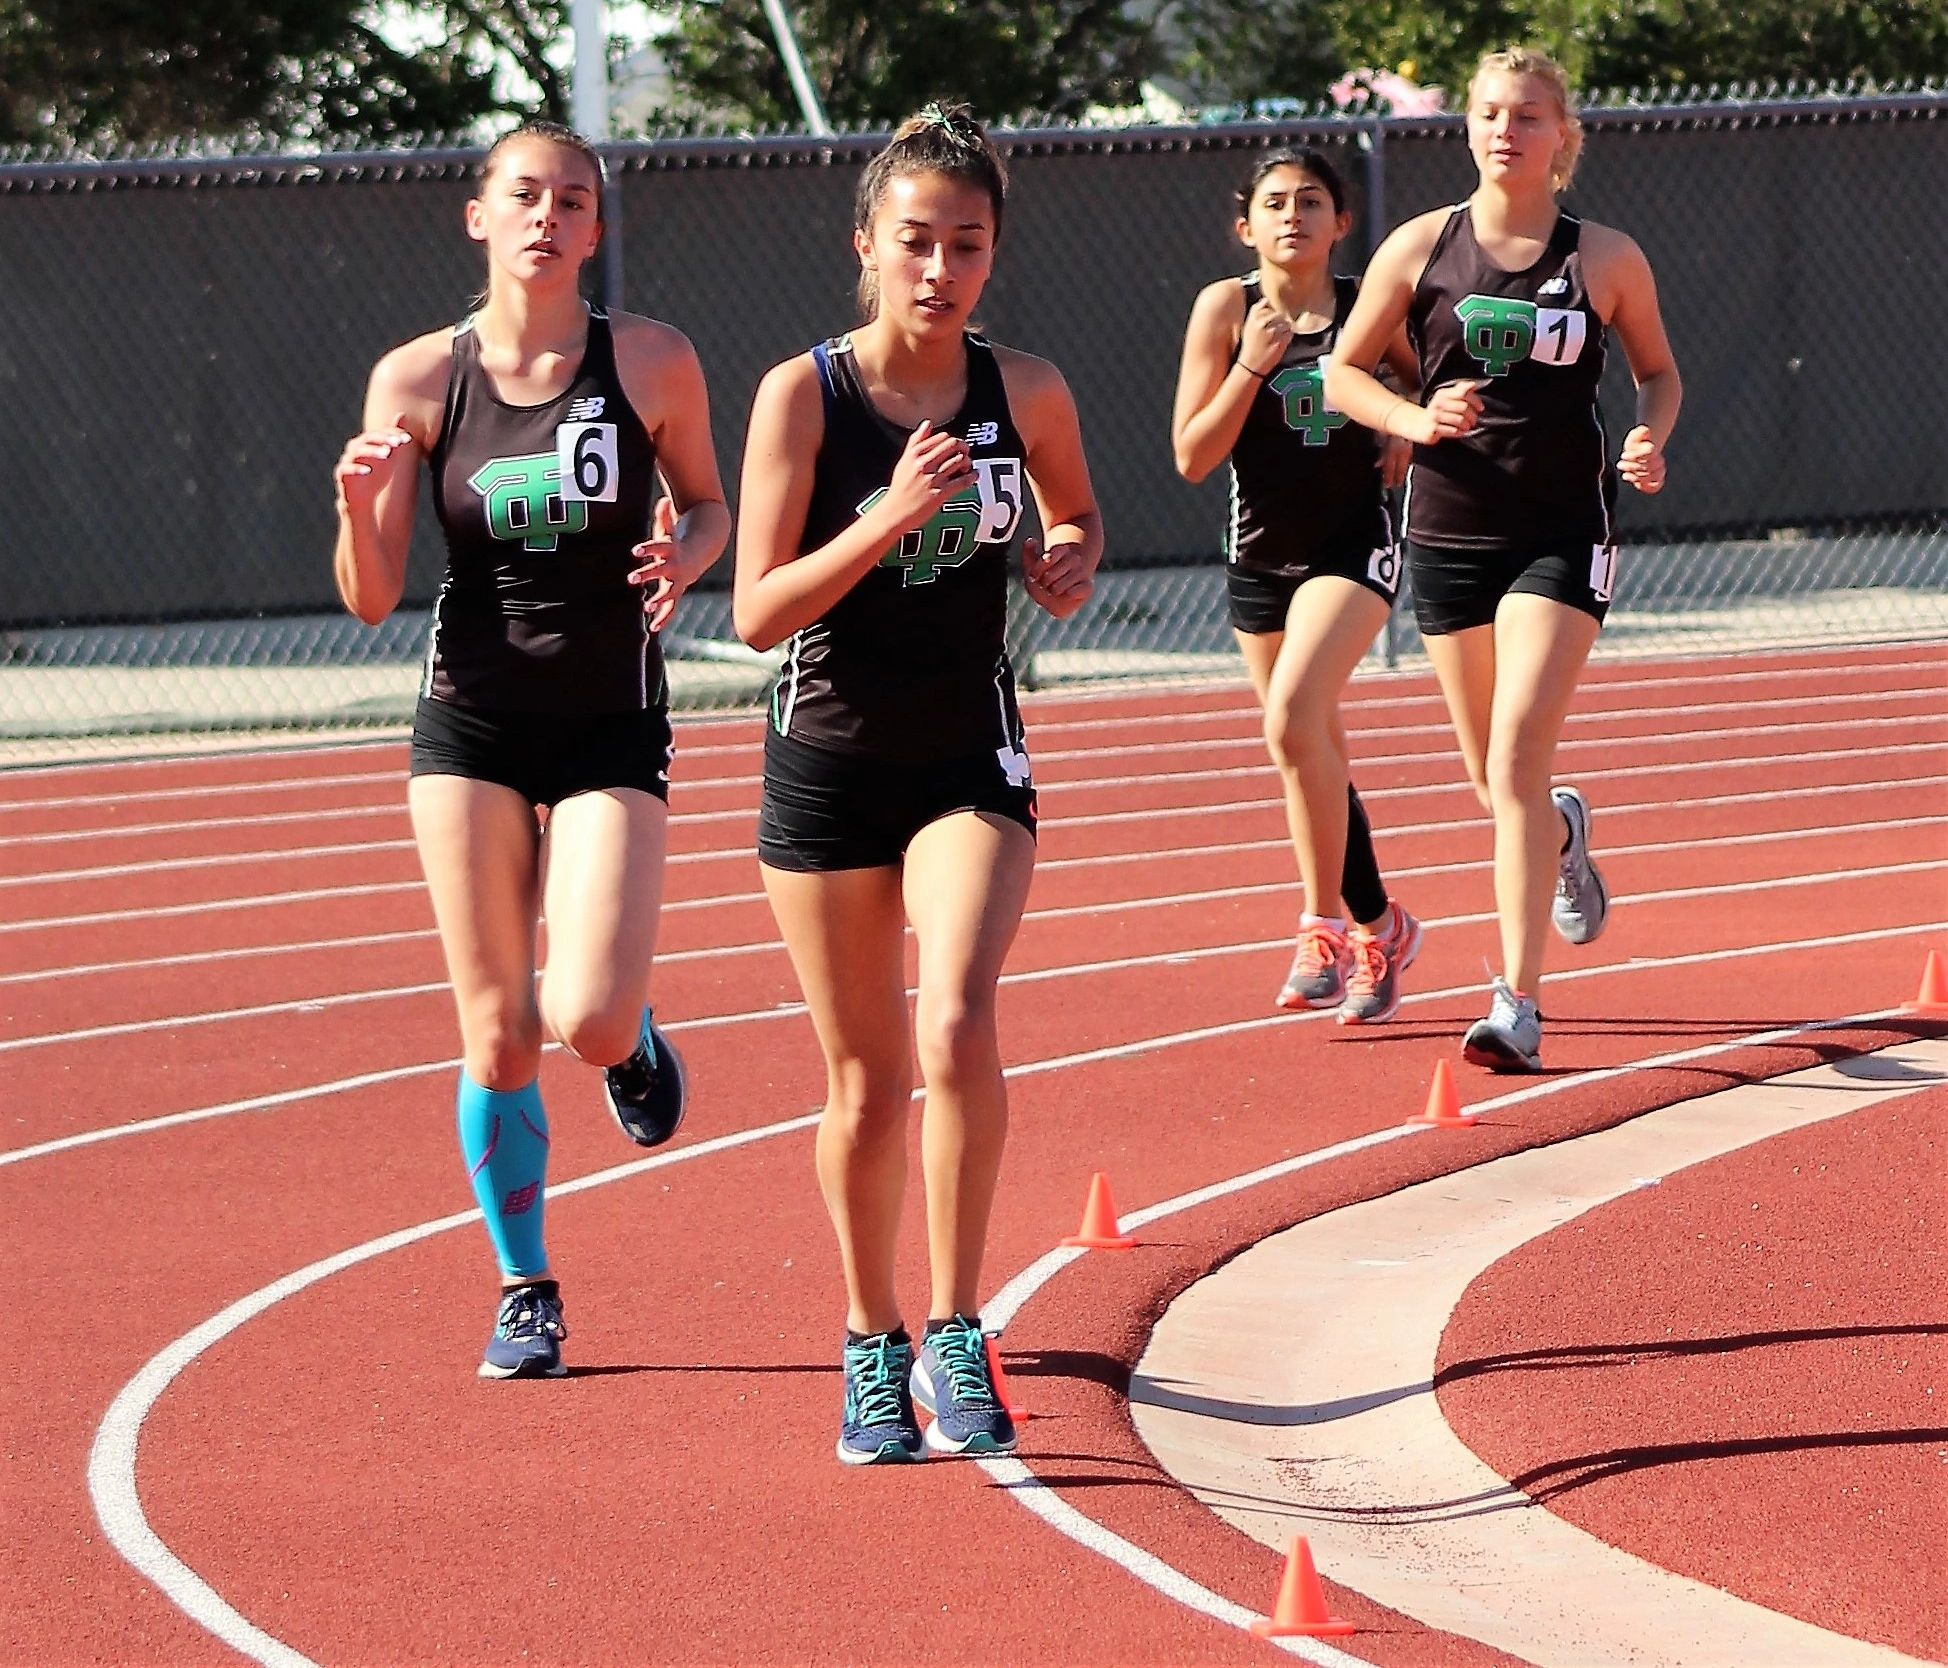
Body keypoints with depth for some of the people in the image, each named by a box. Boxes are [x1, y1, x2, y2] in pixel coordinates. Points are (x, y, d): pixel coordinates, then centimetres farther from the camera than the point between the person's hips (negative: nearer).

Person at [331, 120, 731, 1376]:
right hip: (473, 719, 1)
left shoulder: (653, 364, -5)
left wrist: (683, 558, -11)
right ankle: (526, 1291, 19)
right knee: (497, 1034, 1)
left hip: (611, 724, -1)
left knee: (589, 1019, -15)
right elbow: (373, 600, -1)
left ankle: (635, 1041, 23)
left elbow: (707, 505, 11)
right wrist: (361, 507, -22)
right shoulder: (418, 380, -3)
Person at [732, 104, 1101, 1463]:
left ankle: (956, 1335, -15)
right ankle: (872, 1347, 27)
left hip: (971, 756, 0)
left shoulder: (1025, 391, -3)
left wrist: (1075, 565, -4)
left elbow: (1078, 509, 19)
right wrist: (892, 517, -26)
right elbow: (758, 612, -14)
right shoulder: (805, 393, -10)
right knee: (864, 1081, 8)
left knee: (957, 1022, -23)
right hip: (830, 763, 0)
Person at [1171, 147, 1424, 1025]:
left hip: (1354, 546, -3)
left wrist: (1410, 432, -6)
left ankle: (1325, 925, -15)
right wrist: (1253, 365, -19)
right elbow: (1191, 456, -8)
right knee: (1317, 754, 14)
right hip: (1260, 556, 3)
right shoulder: (1226, 308, -5)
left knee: (1293, 714, -25)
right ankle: (1378, 928, 34)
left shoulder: (1368, 306, -5)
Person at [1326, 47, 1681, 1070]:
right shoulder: (1422, 248, 1)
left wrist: (1650, 440, -7)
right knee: (1492, 777, 12)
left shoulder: (1605, 260, -1)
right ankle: (1564, 837, 51)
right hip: (1449, 532, 3)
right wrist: (1413, 419, -11)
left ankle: (1518, 1003, -15)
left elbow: (1658, 372, 14)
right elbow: (1342, 370, 8)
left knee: (1517, 757, -17)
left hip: (1563, 535, -3)